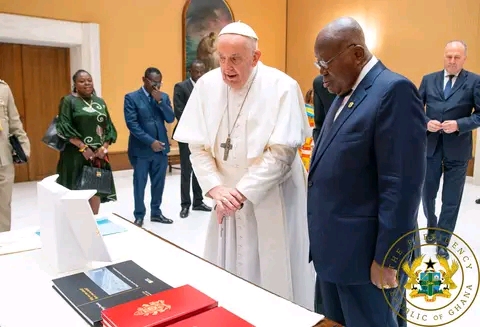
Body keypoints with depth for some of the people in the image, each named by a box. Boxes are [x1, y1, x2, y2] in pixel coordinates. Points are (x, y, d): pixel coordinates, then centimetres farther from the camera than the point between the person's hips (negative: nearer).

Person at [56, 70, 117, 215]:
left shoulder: (100, 102, 13)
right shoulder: (68, 101, -1)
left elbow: (109, 126, 10)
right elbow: (64, 127, -10)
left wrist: (104, 147, -5)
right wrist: (83, 147, -17)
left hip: (99, 154, 5)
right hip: (76, 154, -4)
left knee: (96, 189, 6)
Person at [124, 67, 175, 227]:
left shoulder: (164, 97, 8)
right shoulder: (131, 98, -5)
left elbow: (171, 119, -1)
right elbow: (132, 124, -13)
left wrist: (160, 101, -13)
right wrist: (150, 141, -18)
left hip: (161, 148, 4)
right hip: (141, 149, -4)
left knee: (159, 183, 12)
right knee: (140, 184, 7)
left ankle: (156, 212, 27)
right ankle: (139, 215, 20)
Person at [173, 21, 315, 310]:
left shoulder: (282, 87, -13)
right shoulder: (207, 85, -2)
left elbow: (282, 152, -17)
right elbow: (198, 146, -2)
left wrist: (243, 193, -21)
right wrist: (216, 189, -16)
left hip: (273, 200, -3)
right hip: (228, 198, 3)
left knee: (275, 276, 7)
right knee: (227, 279, 12)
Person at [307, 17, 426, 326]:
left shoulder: (395, 90, -16)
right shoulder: (345, 93, 12)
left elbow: (402, 185, -21)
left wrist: (387, 258, -18)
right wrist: (322, 237, 15)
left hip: (365, 253, -8)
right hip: (334, 246, 8)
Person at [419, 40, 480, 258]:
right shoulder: (428, 80, 5)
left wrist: (459, 124, -19)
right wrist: (426, 123, -13)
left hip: (457, 149, -2)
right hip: (430, 146, 2)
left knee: (451, 200, 7)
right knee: (427, 194, 15)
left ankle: (442, 242, 22)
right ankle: (432, 228, 40)